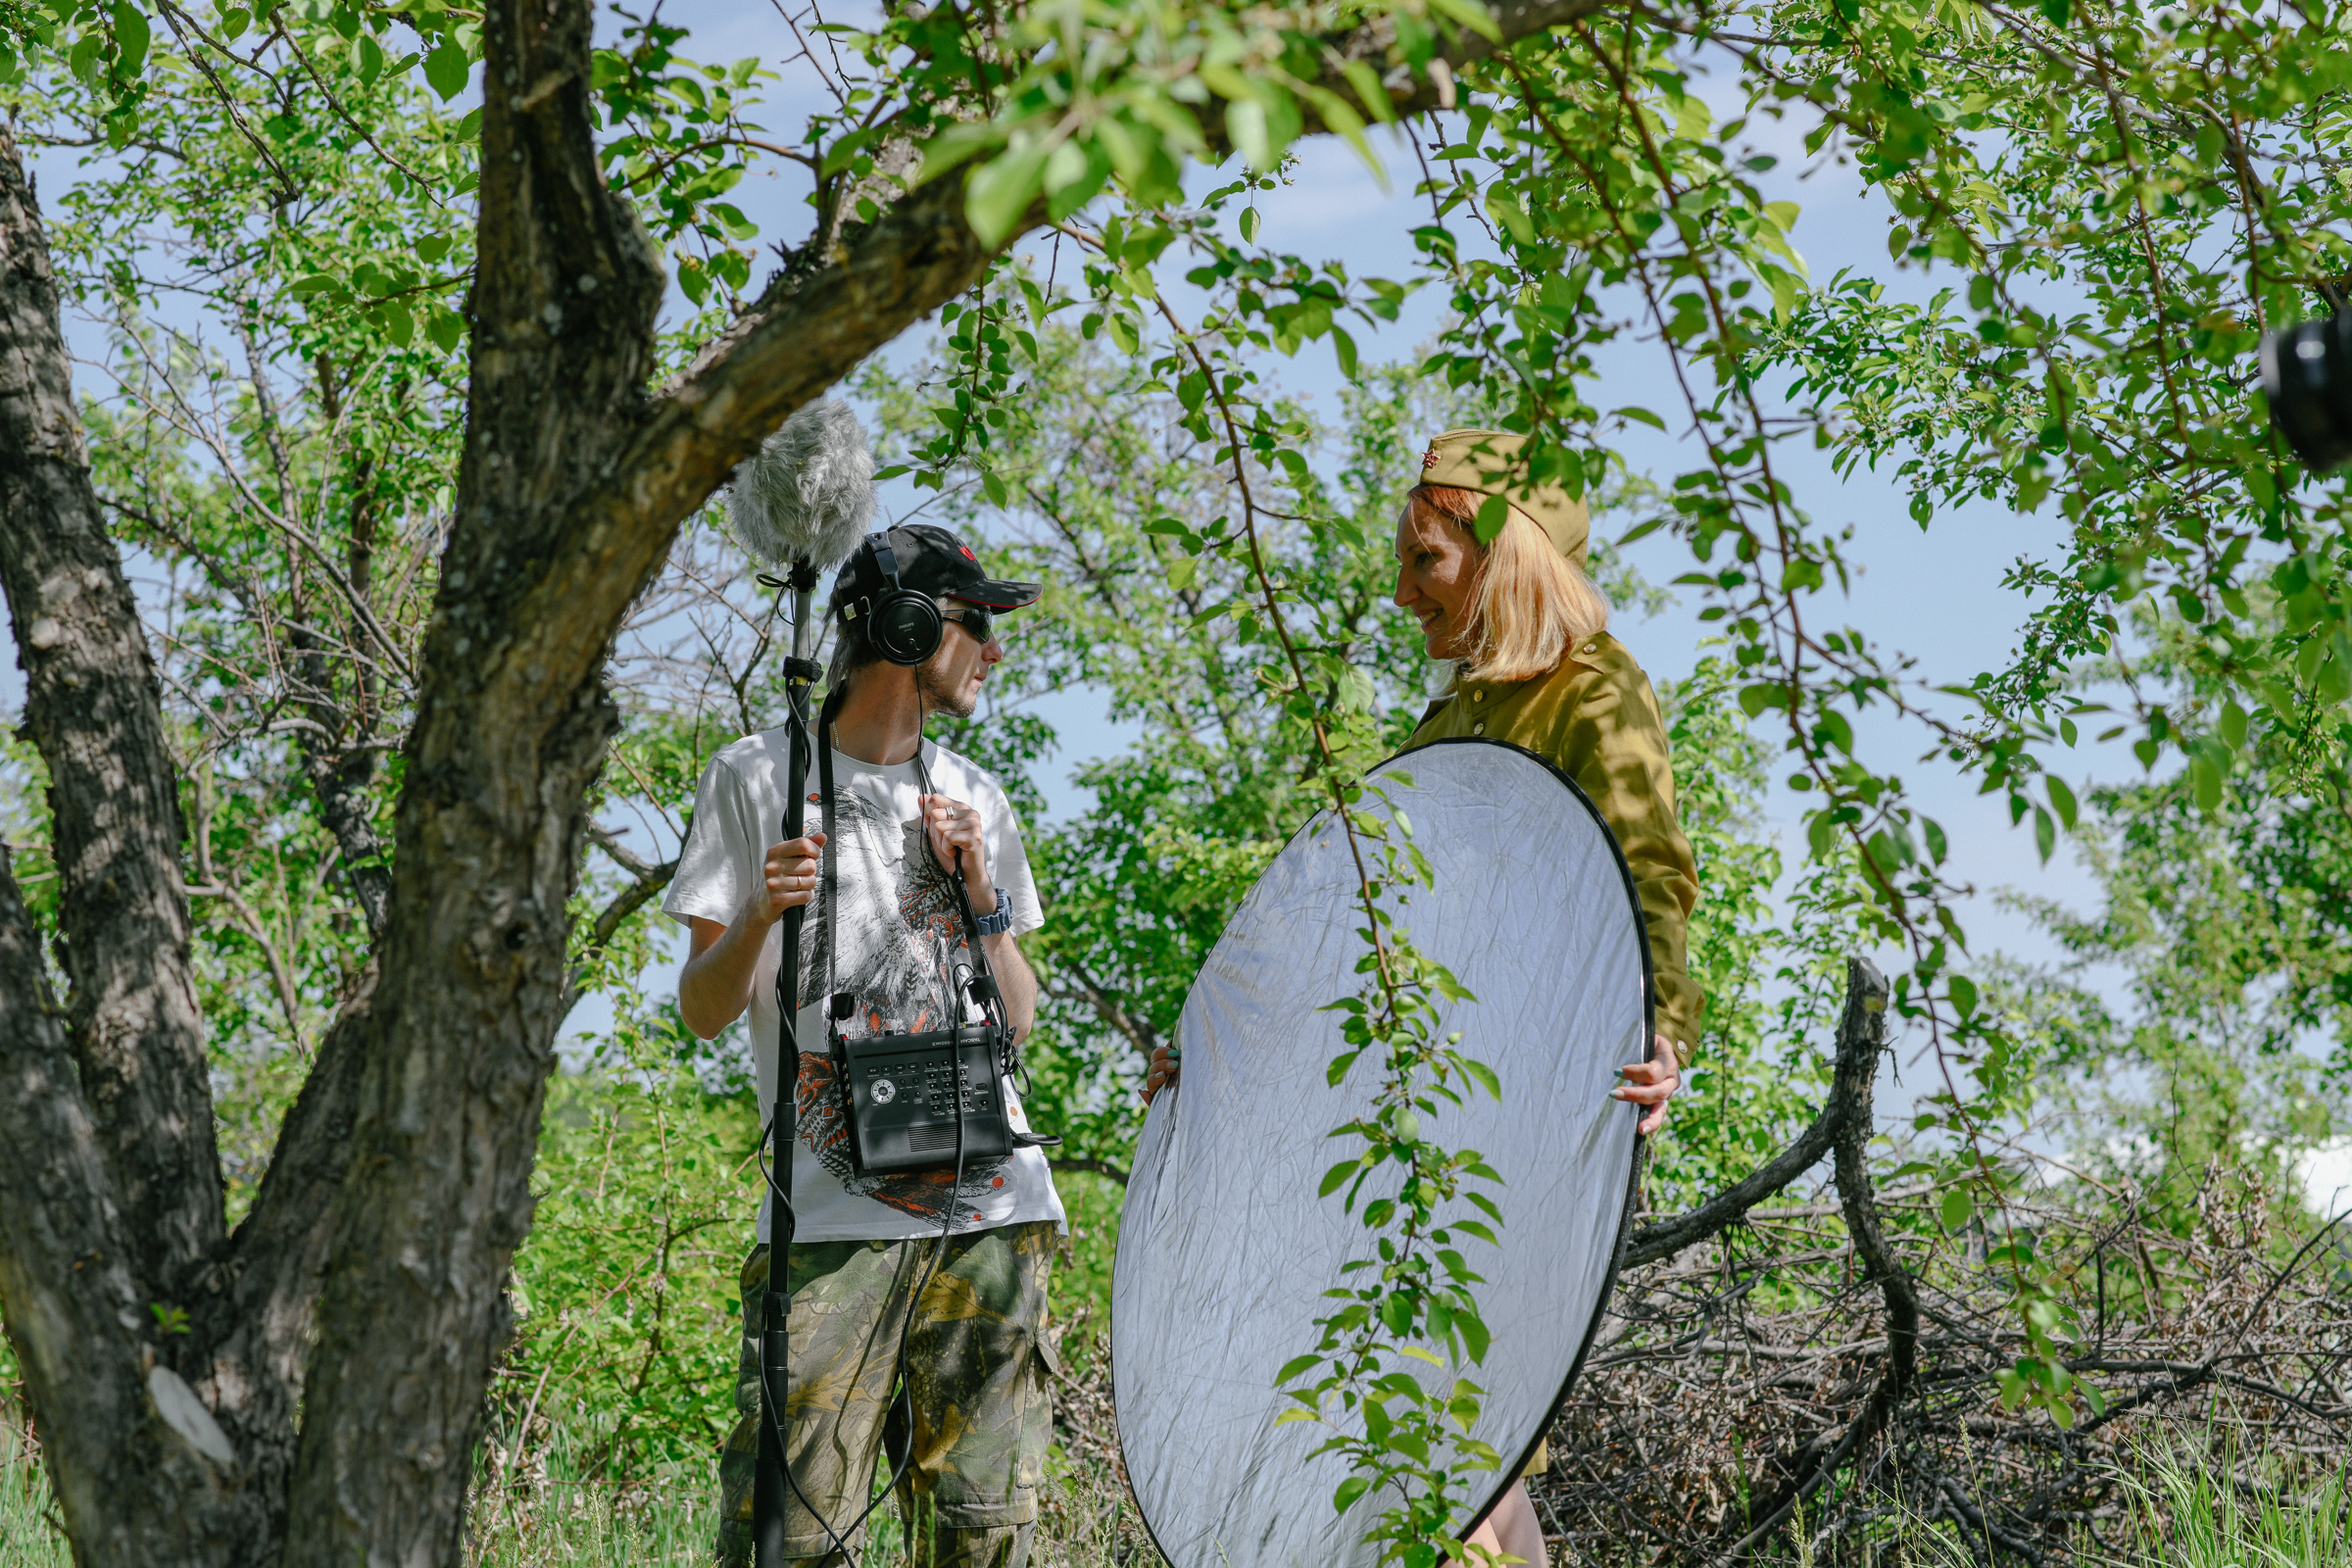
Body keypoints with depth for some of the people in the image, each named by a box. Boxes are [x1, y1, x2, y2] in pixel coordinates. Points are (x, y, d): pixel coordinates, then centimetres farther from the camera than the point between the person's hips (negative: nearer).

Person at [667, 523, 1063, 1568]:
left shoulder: (974, 798, 20)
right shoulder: (755, 778, 6)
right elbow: (703, 1011, 3)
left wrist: (980, 890, 5)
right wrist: (760, 913, -17)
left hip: (994, 1204, 4)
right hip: (838, 1216, -4)